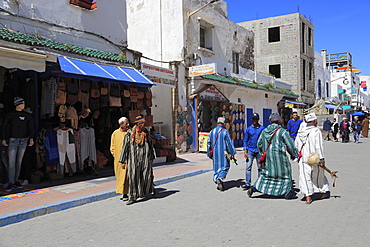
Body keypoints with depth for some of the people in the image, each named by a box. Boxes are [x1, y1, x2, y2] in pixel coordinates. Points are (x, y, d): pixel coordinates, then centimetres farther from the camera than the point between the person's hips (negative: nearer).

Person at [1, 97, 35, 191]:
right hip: (13, 140, -2)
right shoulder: (10, 115, -1)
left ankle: (16, 180, 19)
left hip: (24, 141, 3)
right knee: (11, 161, -7)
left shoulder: (27, 116, 5)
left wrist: (31, 139, -7)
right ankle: (11, 183, -4)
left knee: (19, 161, 8)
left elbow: (31, 128, 4)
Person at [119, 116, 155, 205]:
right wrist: (123, 161, 1)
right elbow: (125, 147, 2)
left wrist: (152, 157, 18)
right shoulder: (130, 133, -1)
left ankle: (150, 188, 32)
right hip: (133, 158, -1)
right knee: (133, 177, 0)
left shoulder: (146, 133, 6)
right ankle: (133, 197, 10)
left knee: (147, 175, 0)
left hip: (145, 158, 1)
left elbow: (151, 145, 17)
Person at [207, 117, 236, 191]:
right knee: (225, 166, 4)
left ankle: (217, 180, 15)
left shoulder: (212, 131, 6)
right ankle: (220, 178, -17)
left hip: (214, 153, 5)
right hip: (223, 153, -5)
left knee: (216, 167, 14)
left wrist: (209, 154, 18)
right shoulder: (225, 131, -10)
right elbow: (229, 143, -10)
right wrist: (232, 153, -3)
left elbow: (209, 143, 9)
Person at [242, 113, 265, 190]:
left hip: (259, 151, -1)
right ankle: (247, 183, 1)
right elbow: (245, 141, 8)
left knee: (260, 167, 6)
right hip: (250, 150, 1)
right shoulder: (248, 129, 5)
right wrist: (245, 151, 0)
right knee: (248, 167, -3)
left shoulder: (262, 128, 2)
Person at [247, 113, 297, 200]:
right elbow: (289, 144, -6)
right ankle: (287, 193, 14)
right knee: (285, 172, 10)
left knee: (265, 173, 15)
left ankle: (253, 188, 7)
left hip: (267, 156, 5)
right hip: (279, 155, -5)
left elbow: (259, 144, 12)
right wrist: (293, 154, 9)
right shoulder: (281, 131, -9)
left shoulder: (264, 131, 6)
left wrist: (263, 153, 27)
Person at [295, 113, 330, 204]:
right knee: (318, 175, 17)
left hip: (303, 158, 4)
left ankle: (308, 197, 3)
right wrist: (321, 159, -12)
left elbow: (296, 146, 10)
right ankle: (320, 193, 33)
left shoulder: (300, 132, 5)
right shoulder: (316, 131, -11)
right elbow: (318, 147, -16)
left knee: (305, 176, 6)